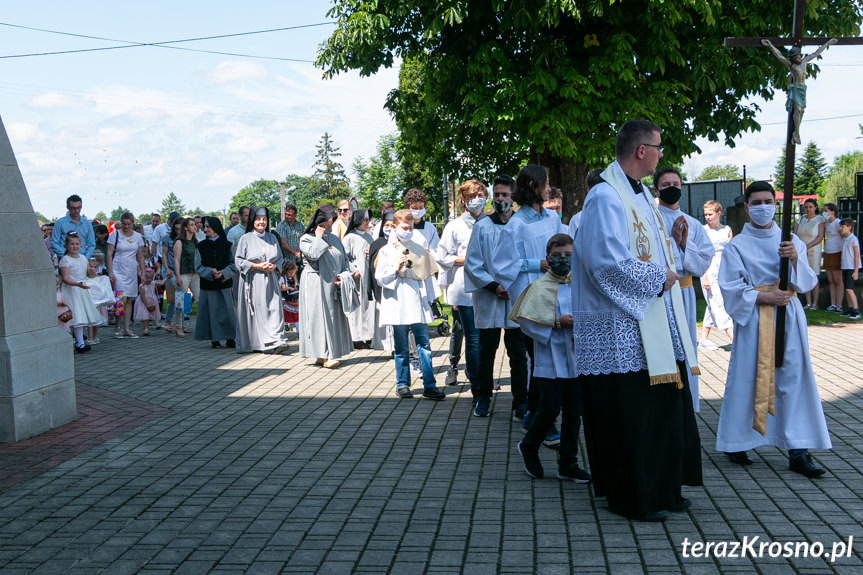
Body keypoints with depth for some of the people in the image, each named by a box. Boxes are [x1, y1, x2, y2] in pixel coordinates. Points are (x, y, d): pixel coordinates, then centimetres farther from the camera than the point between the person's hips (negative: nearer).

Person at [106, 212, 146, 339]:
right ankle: (117, 328, -2)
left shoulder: (137, 236, 11)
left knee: (130, 300, 4)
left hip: (132, 271, 4)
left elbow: (140, 256, 16)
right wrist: (110, 272, -10)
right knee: (122, 299, -13)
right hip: (118, 270, -4)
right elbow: (109, 254, -2)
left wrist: (143, 272, 10)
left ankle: (126, 329, 9)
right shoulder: (115, 234, 0)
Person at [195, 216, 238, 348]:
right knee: (212, 312, -1)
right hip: (208, 285, 1)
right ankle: (215, 339, 8)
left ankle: (230, 339, 5)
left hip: (225, 284, -1)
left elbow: (234, 265, 1)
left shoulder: (227, 245, 4)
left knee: (228, 311, -4)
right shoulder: (200, 246, 7)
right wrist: (210, 272, -16)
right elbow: (198, 267, 2)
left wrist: (222, 274, -16)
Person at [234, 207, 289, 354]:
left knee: (274, 309, -6)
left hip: (270, 280, 4)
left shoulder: (272, 238, 14)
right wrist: (257, 266, -14)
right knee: (255, 311, -4)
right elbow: (238, 261, -5)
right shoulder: (245, 238, 0)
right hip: (252, 281, -4)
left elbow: (280, 258, 17)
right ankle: (254, 343, 4)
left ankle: (276, 342, -6)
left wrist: (273, 266, -5)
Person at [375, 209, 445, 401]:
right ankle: (402, 384, 14)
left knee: (424, 343, -3)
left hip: (418, 304, 2)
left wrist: (429, 299, 18)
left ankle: (429, 385, -3)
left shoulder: (420, 250, 12)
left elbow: (427, 275, 19)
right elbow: (379, 278, 1)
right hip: (398, 306, -2)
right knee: (401, 347, 3)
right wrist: (395, 268, -14)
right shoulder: (386, 250, 4)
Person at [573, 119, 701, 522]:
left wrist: (668, 272, 6)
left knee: (665, 409, 15)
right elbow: (610, 263, -24)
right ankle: (629, 498, 13)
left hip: (656, 326, 10)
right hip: (623, 331, -10)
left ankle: (661, 489, 28)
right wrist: (658, 277, -13)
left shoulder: (641, 194, 15)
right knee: (629, 415, -1)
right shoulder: (606, 197, -15)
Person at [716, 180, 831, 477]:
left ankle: (797, 451, 3)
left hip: (789, 315, 3)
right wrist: (764, 297, -14)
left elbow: (808, 282, 3)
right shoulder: (737, 245, 1)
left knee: (793, 378, -1)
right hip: (752, 319, -3)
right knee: (746, 380, 0)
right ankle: (736, 444, 14)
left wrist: (795, 258, -15)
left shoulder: (791, 240, 10)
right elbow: (730, 288, -5)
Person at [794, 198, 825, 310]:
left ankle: (815, 303, 3)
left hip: (813, 251, -4)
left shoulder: (820, 219, -1)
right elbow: (795, 235, 7)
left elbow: (820, 237, -9)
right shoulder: (801, 219, 11)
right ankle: (808, 303, 9)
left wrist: (807, 246, -17)